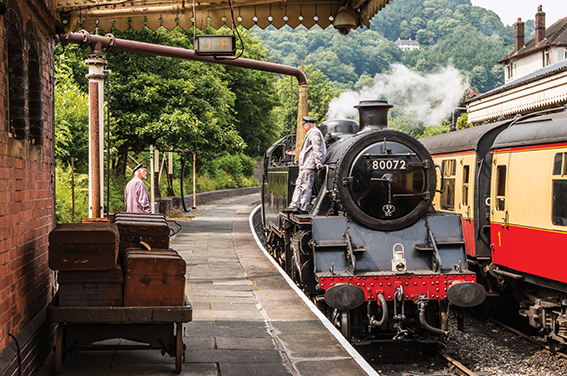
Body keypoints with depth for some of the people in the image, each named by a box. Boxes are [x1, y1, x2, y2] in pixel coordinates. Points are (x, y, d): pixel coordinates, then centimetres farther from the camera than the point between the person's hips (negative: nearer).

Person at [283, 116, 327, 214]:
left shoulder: (314, 133, -9)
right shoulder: (310, 133, 24)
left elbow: (317, 149, -19)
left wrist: (318, 162, -25)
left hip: (309, 166, -11)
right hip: (305, 166, 11)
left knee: (306, 187, -10)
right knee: (299, 185, 10)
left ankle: (303, 208, -10)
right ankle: (294, 205, 11)